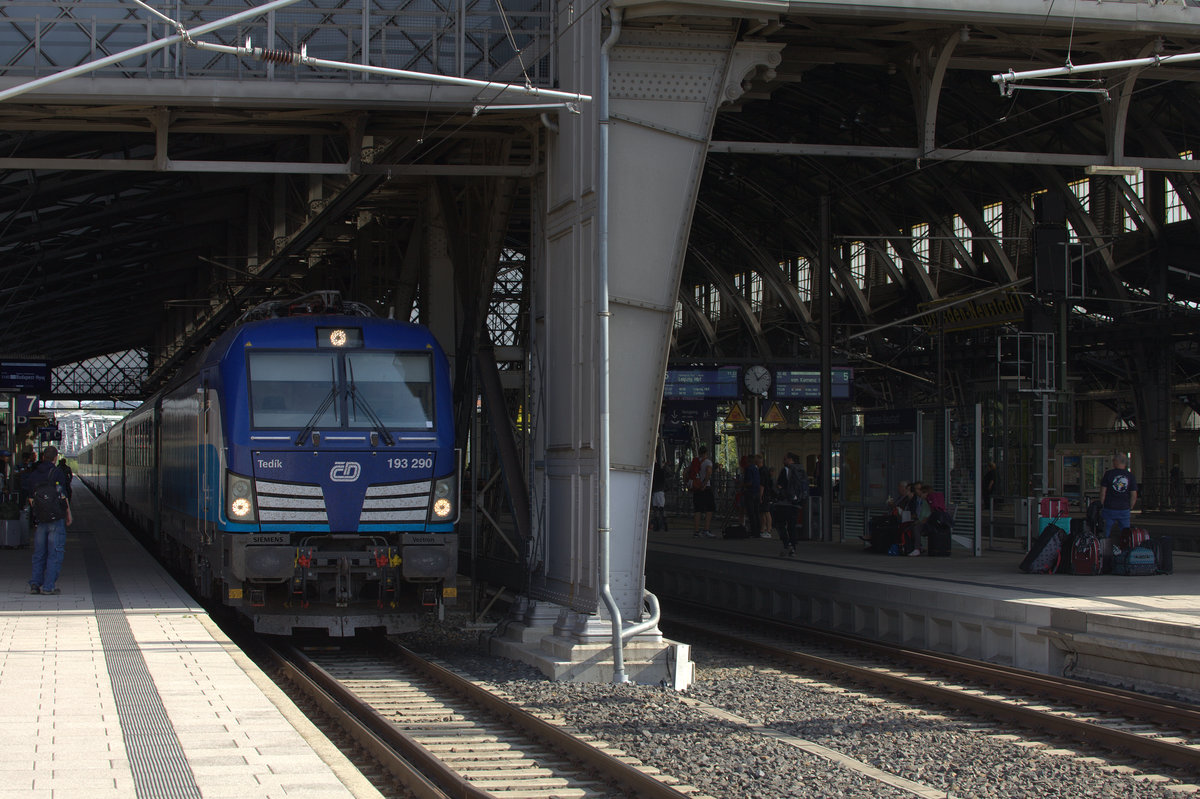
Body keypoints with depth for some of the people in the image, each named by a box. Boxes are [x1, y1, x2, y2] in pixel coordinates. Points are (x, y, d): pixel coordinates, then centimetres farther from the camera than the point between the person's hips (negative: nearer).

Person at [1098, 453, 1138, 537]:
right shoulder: (1130, 476, 1)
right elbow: (1134, 496, 2)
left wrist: (1102, 505, 6)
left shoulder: (1108, 474, -4)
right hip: (1124, 510, 2)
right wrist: (1130, 508, 13)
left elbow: (1103, 492, -4)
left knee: (1105, 536, 4)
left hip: (1109, 509, -2)